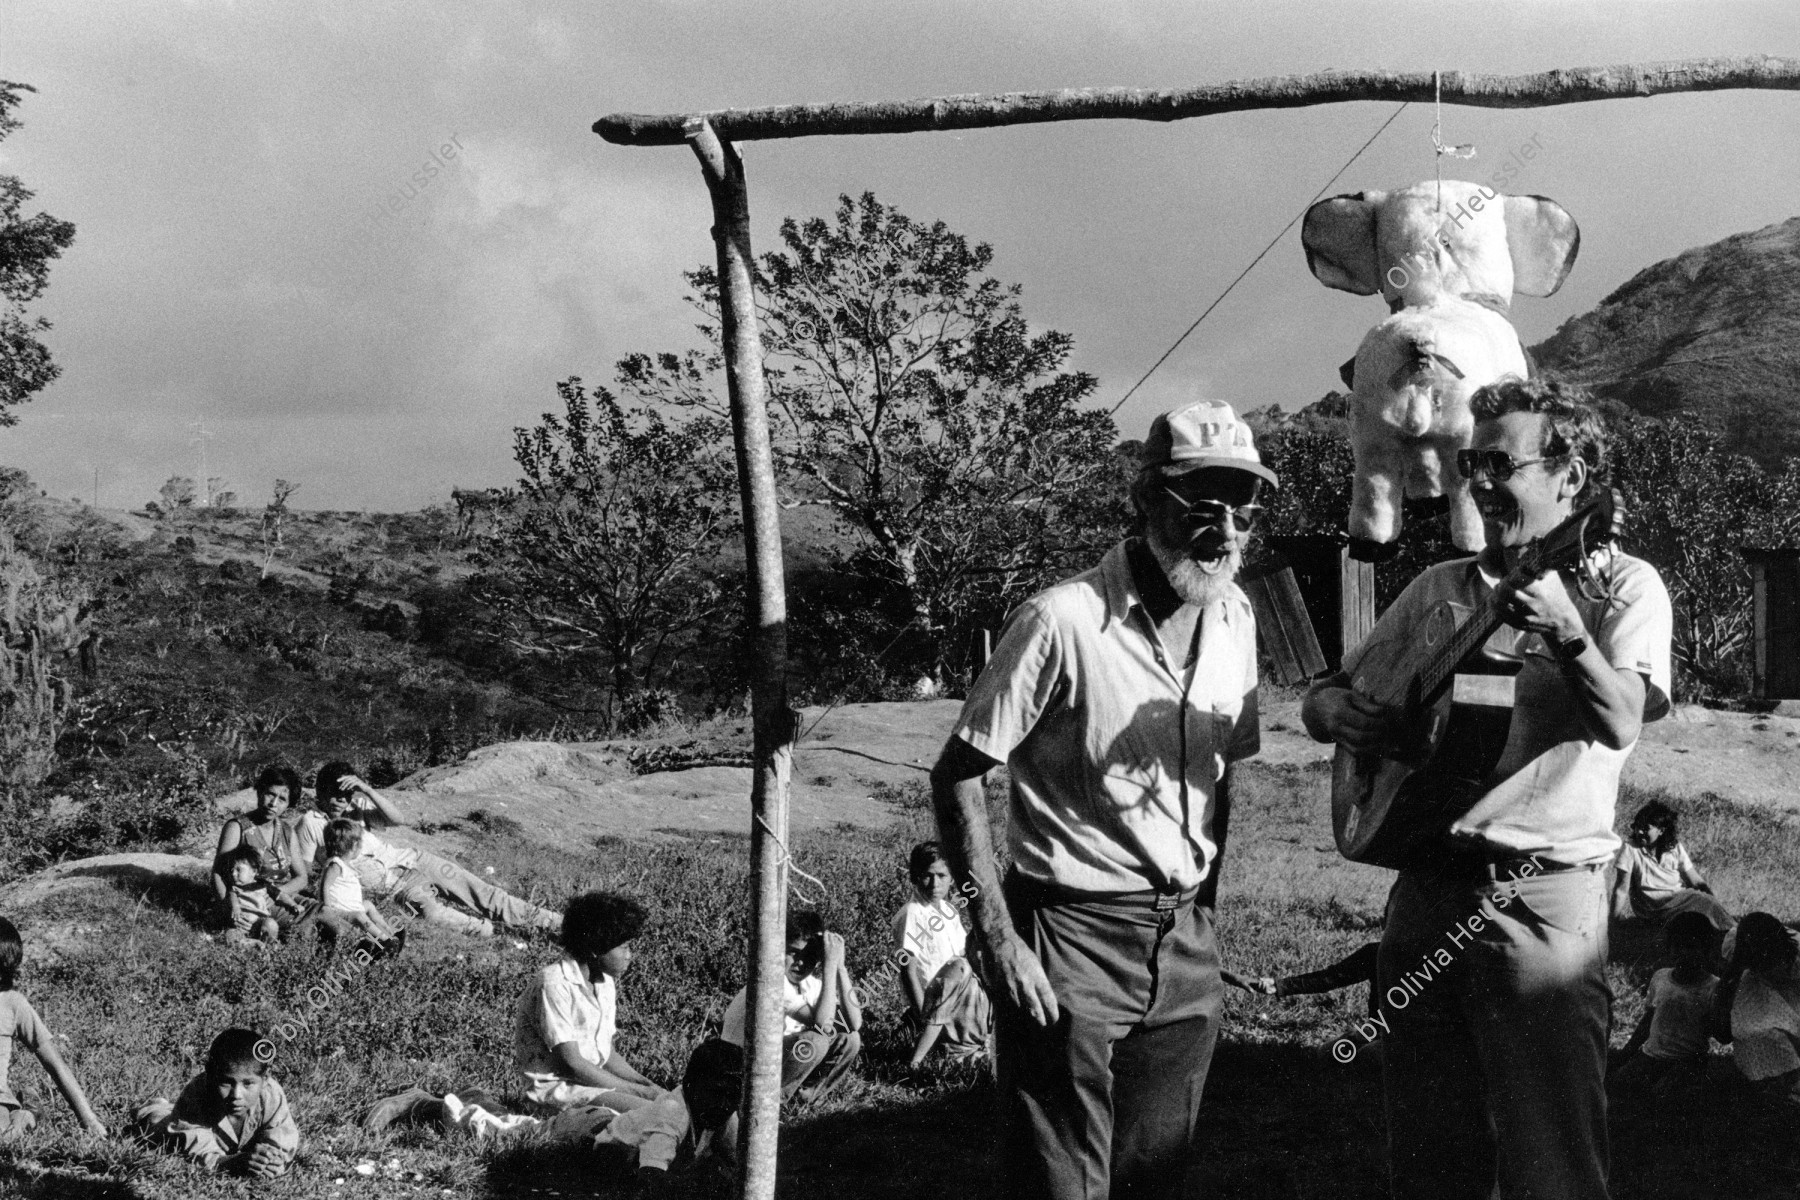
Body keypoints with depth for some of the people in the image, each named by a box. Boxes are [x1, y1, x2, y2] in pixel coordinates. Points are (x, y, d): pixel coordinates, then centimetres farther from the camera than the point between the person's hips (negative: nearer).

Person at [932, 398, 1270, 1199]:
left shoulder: (1234, 619, 4)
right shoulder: (1061, 623, -17)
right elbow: (957, 777, -13)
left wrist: (1205, 908, 13)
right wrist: (997, 941, -17)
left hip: (1186, 944, 6)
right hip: (1070, 942, -6)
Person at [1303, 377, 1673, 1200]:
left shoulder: (1620, 585, -1)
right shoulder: (1440, 588, 14)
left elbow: (1621, 724, -17)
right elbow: (1328, 691, 17)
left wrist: (1565, 635, -34)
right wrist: (1336, 711, -6)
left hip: (1541, 894, -5)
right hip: (1427, 880, 5)